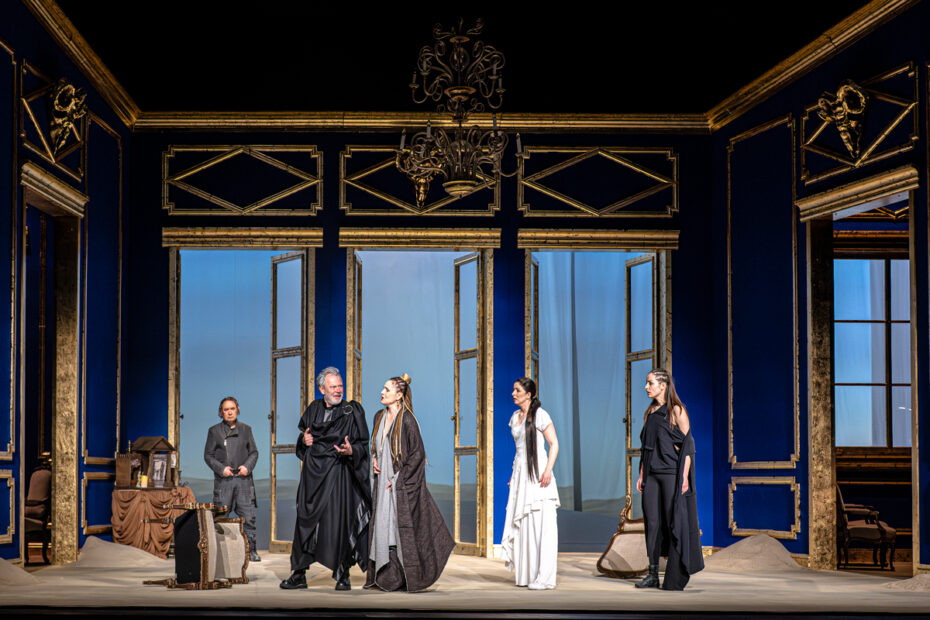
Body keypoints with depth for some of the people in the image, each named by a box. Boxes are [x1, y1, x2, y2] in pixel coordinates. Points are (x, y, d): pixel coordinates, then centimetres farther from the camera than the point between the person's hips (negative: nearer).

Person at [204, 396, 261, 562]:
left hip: (243, 479, 1)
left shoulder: (246, 429, 14)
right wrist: (221, 468, -10)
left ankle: (251, 550, 3)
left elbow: (254, 452, 13)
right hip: (223, 480, -1)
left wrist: (247, 466, -5)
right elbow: (208, 455, 5)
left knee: (248, 516, -3)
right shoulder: (214, 431, 8)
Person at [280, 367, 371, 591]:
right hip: (313, 472, 4)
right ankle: (299, 574, 11)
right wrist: (304, 440, 1)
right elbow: (302, 434, 24)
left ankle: (343, 575, 4)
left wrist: (351, 451, -23)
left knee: (339, 521, -7)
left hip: (338, 473, -4)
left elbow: (363, 445, -2)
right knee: (305, 520, 4)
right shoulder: (314, 409, 11)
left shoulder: (352, 412, -1)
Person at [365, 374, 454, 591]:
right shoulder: (379, 417, 10)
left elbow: (417, 454, -13)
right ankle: (384, 576, 11)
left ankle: (411, 577, 3)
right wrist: (375, 460, 4)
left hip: (402, 485, -7)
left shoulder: (407, 420, -13)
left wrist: (398, 479, -14)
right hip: (383, 482, 7)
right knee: (382, 526, 5)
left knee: (403, 528, -5)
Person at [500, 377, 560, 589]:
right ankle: (526, 574, 13)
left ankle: (544, 577, -9)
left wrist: (548, 471, -20)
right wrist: (514, 474, 18)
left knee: (542, 524, -8)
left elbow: (554, 444, -9)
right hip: (520, 474, 8)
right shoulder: (515, 417, 15)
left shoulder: (539, 415, -7)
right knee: (521, 524, 6)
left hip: (537, 473, -7)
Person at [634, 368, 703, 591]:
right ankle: (653, 574, 9)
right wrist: (641, 474, 13)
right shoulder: (650, 413, 14)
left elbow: (688, 444, -9)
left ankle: (676, 578, 0)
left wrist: (684, 476, -16)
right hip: (652, 474, 7)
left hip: (671, 473, -7)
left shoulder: (676, 411, -6)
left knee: (674, 521, -4)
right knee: (652, 522, 4)